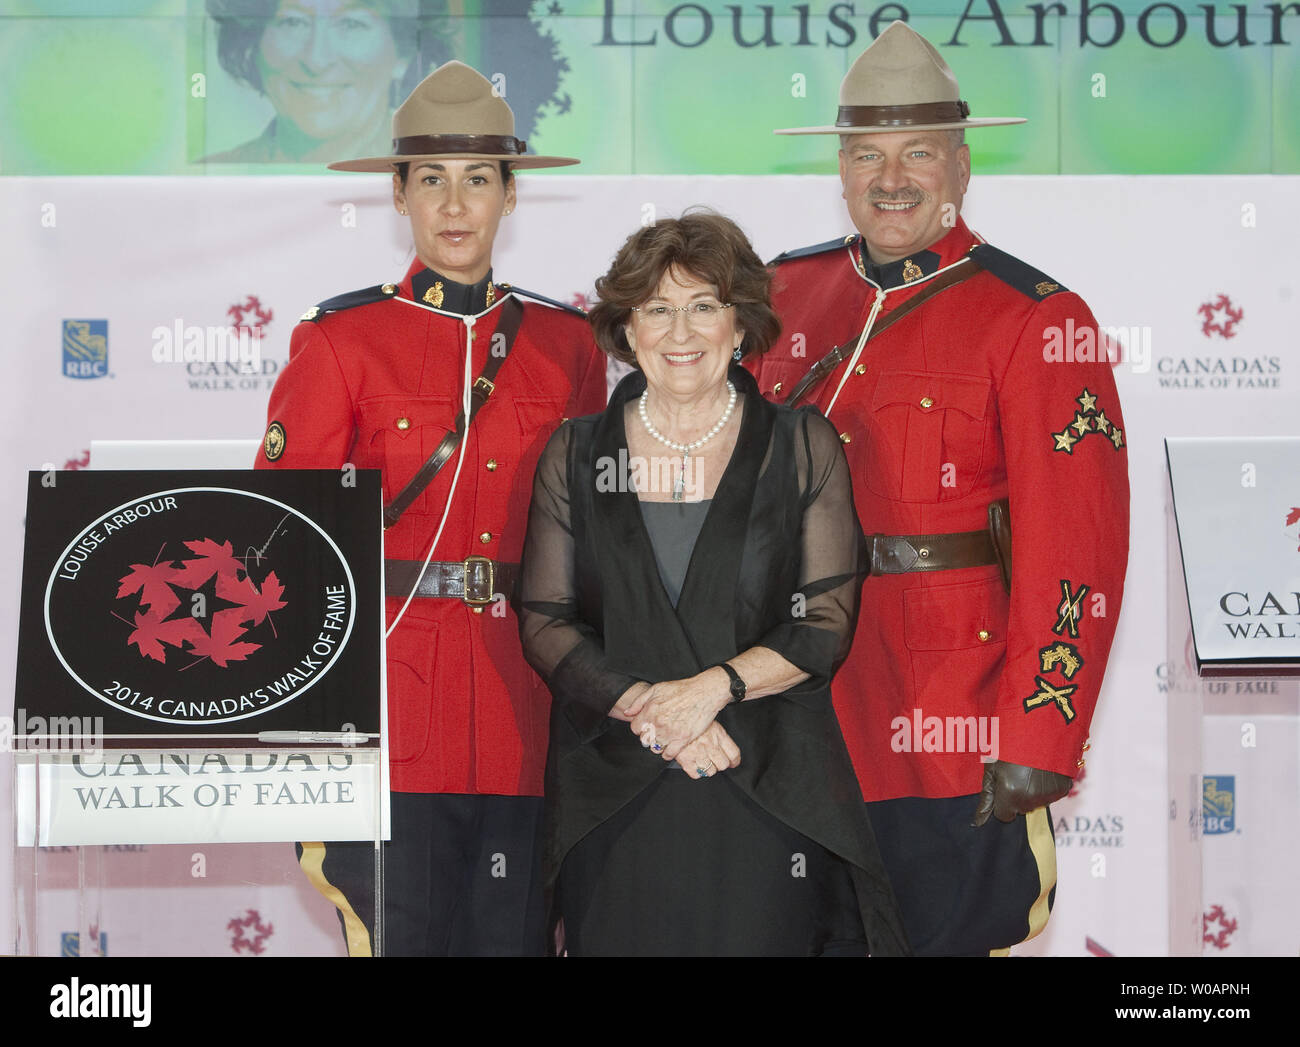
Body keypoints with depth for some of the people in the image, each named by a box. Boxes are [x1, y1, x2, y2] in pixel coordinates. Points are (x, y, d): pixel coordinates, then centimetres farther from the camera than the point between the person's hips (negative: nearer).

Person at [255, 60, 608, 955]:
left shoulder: (568, 342, 10)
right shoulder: (341, 340, 1)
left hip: (527, 708, 3)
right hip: (393, 703, -3)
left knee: (514, 933, 6)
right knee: (396, 937, -1)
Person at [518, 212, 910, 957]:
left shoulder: (803, 447, 5)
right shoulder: (576, 454, 8)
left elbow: (828, 622, -1)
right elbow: (544, 623, 3)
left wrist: (714, 685, -15)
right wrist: (644, 706, -12)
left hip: (767, 798, -1)